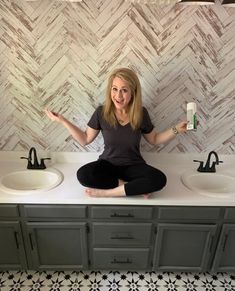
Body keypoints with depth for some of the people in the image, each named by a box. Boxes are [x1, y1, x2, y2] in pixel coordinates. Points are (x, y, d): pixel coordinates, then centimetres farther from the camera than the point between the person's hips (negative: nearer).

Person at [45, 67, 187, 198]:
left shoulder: (141, 113, -10)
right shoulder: (102, 112, -11)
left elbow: (154, 139, 6)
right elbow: (85, 139, -1)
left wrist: (176, 129, -7)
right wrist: (62, 120, -9)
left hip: (134, 165, 0)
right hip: (108, 164, 0)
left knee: (160, 180, -28)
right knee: (83, 175, -30)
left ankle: (107, 192, -19)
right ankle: (134, 186, -15)